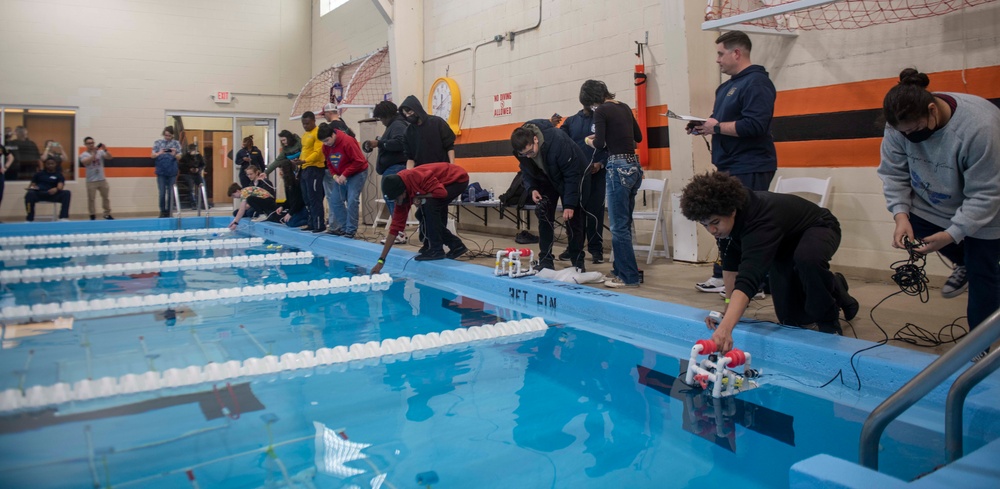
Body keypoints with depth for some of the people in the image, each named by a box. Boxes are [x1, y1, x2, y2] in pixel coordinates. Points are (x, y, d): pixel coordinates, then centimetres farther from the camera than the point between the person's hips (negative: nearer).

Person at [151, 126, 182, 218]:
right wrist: (159, 153, -16)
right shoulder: (157, 142, 6)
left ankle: (168, 211, 12)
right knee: (162, 193, -1)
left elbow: (179, 157, 3)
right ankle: (162, 211, 8)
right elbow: (153, 156, 4)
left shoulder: (176, 143, 5)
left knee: (171, 193, 4)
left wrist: (174, 154, -18)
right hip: (161, 171, 0)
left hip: (172, 172, 0)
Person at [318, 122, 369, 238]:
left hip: (357, 173, -8)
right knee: (335, 201, 4)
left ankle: (351, 230, -5)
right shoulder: (326, 146, -2)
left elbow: (359, 161, -24)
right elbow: (329, 164, 9)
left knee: (352, 201, -14)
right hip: (341, 176, 8)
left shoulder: (347, 141, -23)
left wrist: (344, 174, -22)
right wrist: (334, 176, -10)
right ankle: (344, 227, 15)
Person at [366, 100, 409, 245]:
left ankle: (399, 234, -10)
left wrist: (379, 143, -21)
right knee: (391, 200, 11)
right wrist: (378, 144, 13)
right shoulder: (392, 126, 23)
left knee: (394, 200, -11)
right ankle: (398, 231, 15)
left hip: (395, 168, -11)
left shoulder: (398, 125, -9)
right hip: (391, 168, 11)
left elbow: (398, 143, -24)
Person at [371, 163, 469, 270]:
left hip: (458, 178, -8)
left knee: (428, 204, -26)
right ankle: (456, 245, 12)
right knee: (422, 215, 1)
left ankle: (436, 249, -15)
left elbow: (441, 192, -33)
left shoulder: (415, 177, -33)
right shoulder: (401, 197, -8)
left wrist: (418, 197, -20)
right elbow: (395, 227, -6)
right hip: (443, 183, 8)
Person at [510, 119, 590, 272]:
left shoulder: (558, 141, -38)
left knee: (573, 219, -4)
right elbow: (526, 170, -2)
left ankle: (578, 262, 7)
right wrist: (532, 188, -20)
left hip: (574, 177, -4)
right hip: (546, 179, 5)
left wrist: (569, 204, -30)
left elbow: (572, 174, -31)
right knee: (544, 216, -5)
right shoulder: (521, 147, -22)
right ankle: (545, 260, 2)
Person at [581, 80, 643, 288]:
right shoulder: (624, 107, 14)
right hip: (634, 166, 8)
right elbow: (638, 137, 20)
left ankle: (628, 277, 3)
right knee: (625, 223, 16)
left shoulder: (601, 111, -8)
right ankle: (621, 268, 25)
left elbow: (599, 144, -15)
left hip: (619, 168, -8)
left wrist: (589, 140, 5)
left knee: (619, 226, -2)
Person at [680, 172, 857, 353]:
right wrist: (729, 308, -16)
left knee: (807, 258, -43)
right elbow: (730, 263, -12)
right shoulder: (723, 220, -22)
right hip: (783, 244, 7)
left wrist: (725, 328, -69)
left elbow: (748, 279, -58)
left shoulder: (760, 222, -45)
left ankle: (829, 322, -16)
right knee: (791, 318, 1)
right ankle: (834, 293, 32)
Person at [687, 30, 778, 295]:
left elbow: (754, 125, -23)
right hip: (729, 166, 10)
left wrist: (716, 127, -17)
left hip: (750, 169, -10)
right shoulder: (726, 87, 19)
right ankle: (723, 277, 22)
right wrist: (704, 127, 6)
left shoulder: (757, 82, -11)